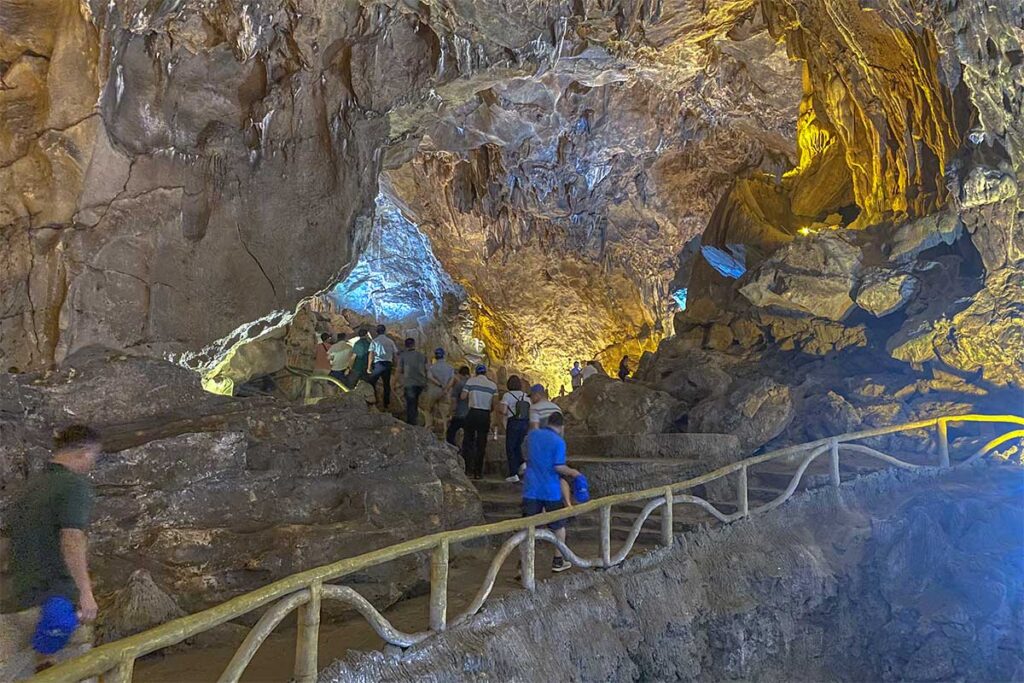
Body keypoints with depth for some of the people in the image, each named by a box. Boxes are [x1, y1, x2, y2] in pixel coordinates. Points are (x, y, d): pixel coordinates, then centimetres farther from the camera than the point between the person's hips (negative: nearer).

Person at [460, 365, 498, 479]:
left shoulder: (471, 381, 1)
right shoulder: (493, 385, 5)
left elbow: (463, 396, -5)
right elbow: (494, 402, -1)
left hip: (473, 413, -1)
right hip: (485, 415, 1)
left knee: (468, 441, 9)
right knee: (481, 444, 7)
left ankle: (468, 469, 2)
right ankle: (478, 472, 9)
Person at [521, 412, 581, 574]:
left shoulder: (532, 435, 6)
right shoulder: (558, 441, -11)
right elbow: (559, 467, -16)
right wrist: (573, 473, -1)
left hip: (531, 489, 4)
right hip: (551, 491, -3)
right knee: (558, 525, 14)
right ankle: (558, 561, 22)